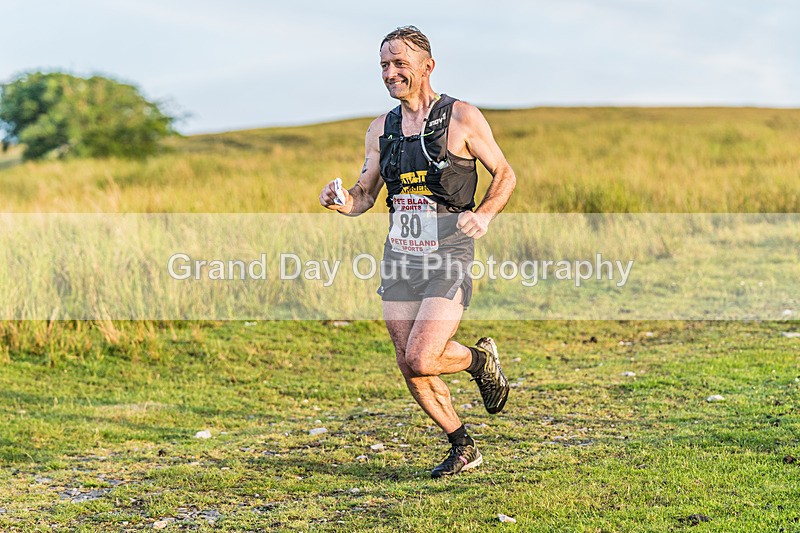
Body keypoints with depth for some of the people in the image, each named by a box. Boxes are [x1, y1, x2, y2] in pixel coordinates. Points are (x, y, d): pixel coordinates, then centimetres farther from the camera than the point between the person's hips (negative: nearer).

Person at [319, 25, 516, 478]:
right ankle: (463, 448, 24)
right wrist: (343, 202, -7)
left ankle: (483, 360, 16)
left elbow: (505, 175, 3)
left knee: (420, 360, -17)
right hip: (400, 255, 5)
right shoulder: (381, 129, 10)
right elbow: (365, 195, 17)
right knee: (409, 367, 4)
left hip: (449, 255, -5)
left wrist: (485, 215, -16)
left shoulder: (462, 118, -4)